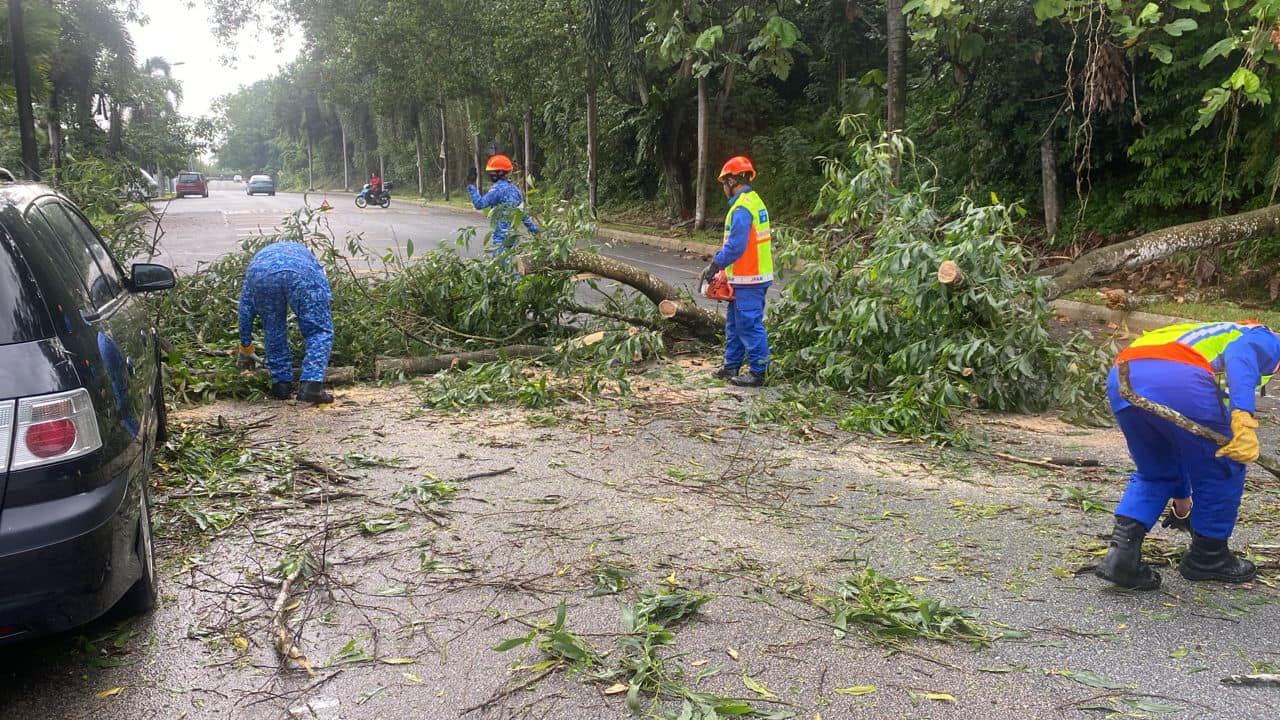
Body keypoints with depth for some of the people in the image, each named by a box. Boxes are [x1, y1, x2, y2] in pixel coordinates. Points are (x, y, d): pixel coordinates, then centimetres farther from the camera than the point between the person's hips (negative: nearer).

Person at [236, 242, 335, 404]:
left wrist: (246, 349, 53)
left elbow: (245, 308, 45)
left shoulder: (258, 257, 45)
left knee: (273, 332, 23)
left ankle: (281, 385, 24)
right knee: (319, 331, 8)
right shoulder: (302, 251, 46)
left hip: (261, 276, 2)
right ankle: (311, 386, -5)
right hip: (300, 274, -1)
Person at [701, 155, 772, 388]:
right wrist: (718, 258, 13)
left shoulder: (741, 208, -19)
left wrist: (714, 266, -11)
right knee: (734, 324, 18)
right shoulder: (755, 201, 13)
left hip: (747, 281, -11)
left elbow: (735, 247, -23)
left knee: (749, 325, -4)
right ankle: (731, 366, 26)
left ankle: (757, 372, 3)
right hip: (752, 277, 11)